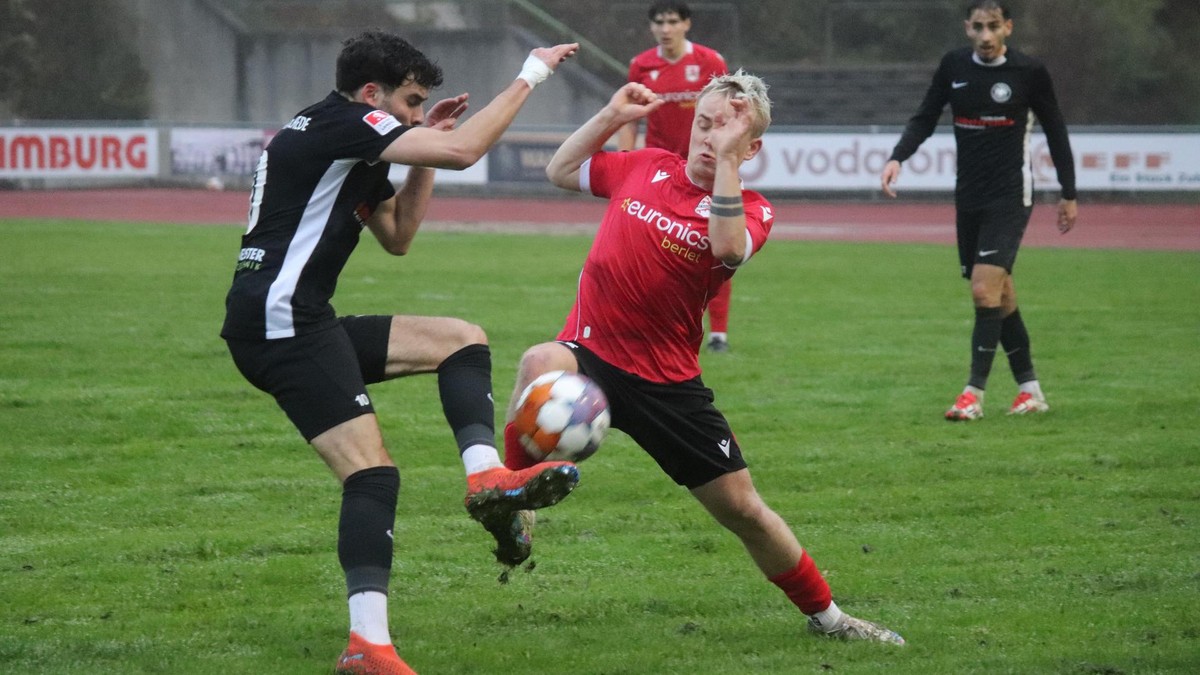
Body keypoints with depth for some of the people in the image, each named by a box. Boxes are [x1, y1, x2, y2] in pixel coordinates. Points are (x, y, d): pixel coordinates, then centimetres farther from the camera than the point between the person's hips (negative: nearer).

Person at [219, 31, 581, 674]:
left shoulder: (353, 149, 21)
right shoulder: (339, 123, -10)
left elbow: (397, 236, 28)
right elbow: (462, 152, -19)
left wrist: (424, 148, 17)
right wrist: (529, 76, -9)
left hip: (302, 324, 10)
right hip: (280, 324, -10)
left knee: (461, 339, 13)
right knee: (373, 471, -16)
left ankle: (485, 476, -7)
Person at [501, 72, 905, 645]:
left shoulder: (749, 209, -2)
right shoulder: (646, 167, 5)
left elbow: (728, 249, -26)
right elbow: (560, 170, 17)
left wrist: (725, 160, -27)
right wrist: (611, 115, 6)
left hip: (667, 381, 0)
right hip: (589, 355, 0)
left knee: (741, 508, 6)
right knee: (541, 363, -38)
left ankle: (824, 614, 26)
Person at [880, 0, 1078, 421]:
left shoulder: (1029, 72, -7)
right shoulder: (953, 66, 2)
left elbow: (1055, 132, 3)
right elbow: (925, 119, 9)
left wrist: (1069, 194, 7)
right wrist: (897, 158, -9)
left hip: (1010, 196, -5)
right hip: (969, 196, 5)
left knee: (985, 289, -16)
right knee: (1000, 296, 8)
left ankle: (974, 395, -12)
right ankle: (1029, 390, 19)